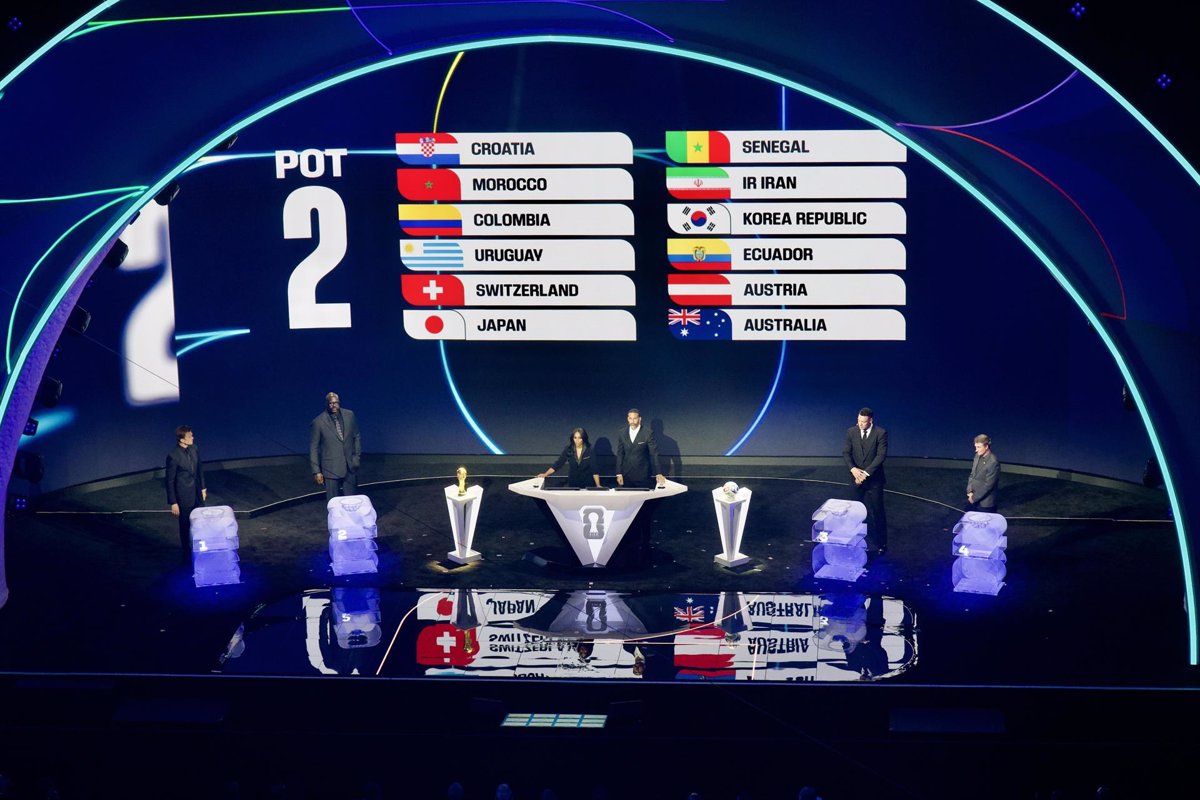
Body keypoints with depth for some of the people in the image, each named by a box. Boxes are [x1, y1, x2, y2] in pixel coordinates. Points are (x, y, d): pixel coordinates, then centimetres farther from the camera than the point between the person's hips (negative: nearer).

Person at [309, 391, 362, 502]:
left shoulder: (349, 415, 0)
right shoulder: (318, 422, -11)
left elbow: (356, 437, 12)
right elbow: (313, 448, -5)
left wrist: (357, 456, 7)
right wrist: (316, 471, -6)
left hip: (350, 467, 3)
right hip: (331, 470, -3)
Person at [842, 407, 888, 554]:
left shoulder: (880, 433, -9)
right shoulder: (851, 432, 2)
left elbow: (881, 455, -14)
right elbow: (846, 453, 0)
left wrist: (866, 473, -19)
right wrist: (853, 469, -17)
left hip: (874, 480, -3)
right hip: (857, 479, 3)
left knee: (877, 512, 1)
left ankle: (881, 543, 10)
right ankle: (866, 541, 15)